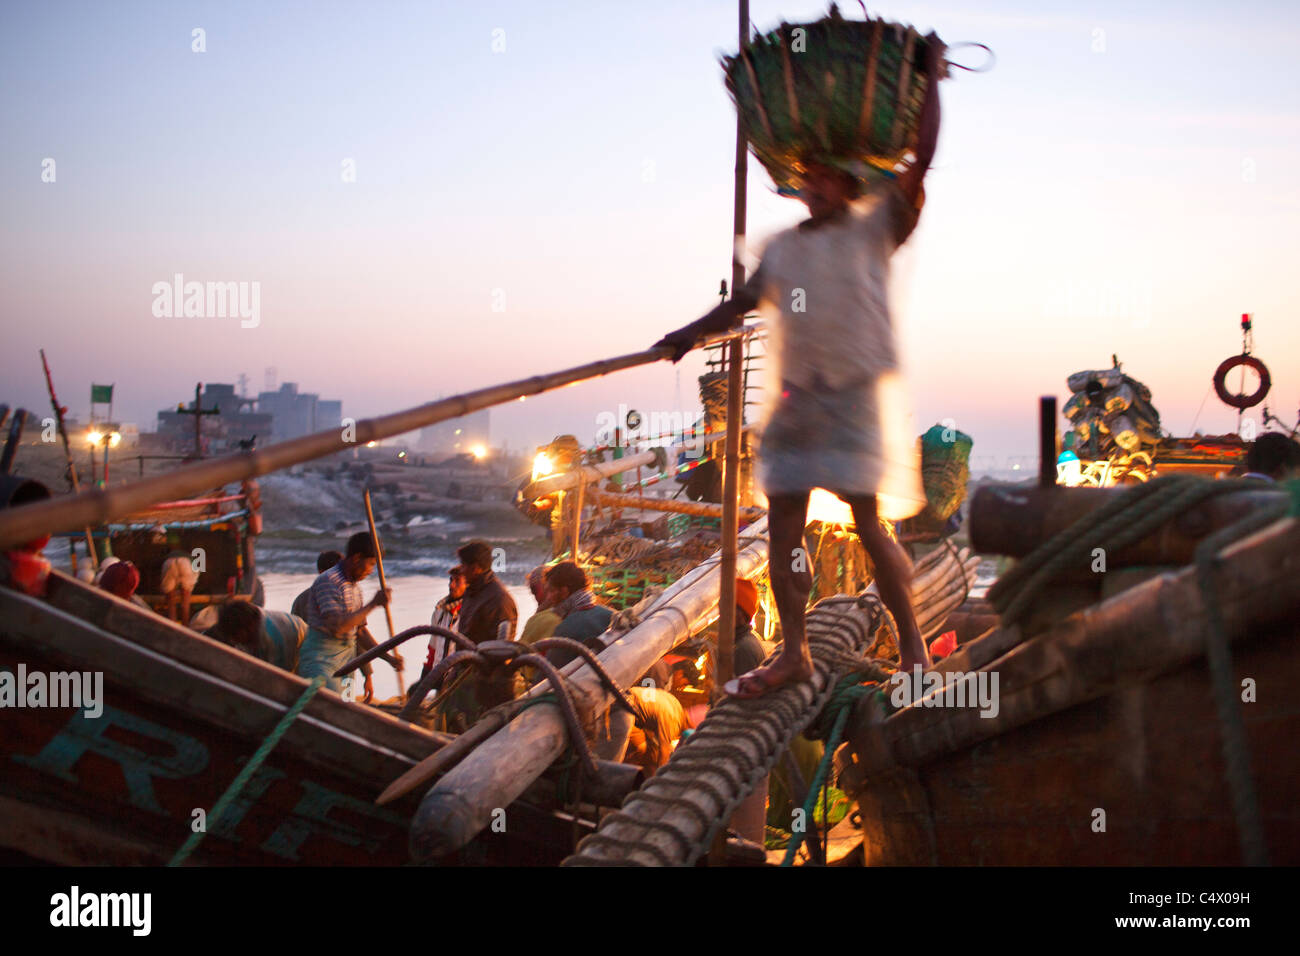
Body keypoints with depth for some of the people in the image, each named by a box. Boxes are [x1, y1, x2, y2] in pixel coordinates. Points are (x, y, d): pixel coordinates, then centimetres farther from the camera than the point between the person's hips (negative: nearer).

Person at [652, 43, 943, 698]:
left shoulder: (875, 228, 2)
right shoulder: (782, 246, 16)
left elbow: (921, 159, -4)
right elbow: (745, 300, 25)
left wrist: (930, 78, 1)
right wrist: (692, 333, 15)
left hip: (852, 395, -5)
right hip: (795, 395, 5)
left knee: (868, 523, -7)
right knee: (783, 524, 4)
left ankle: (913, 650, 3)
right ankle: (793, 653, 13)